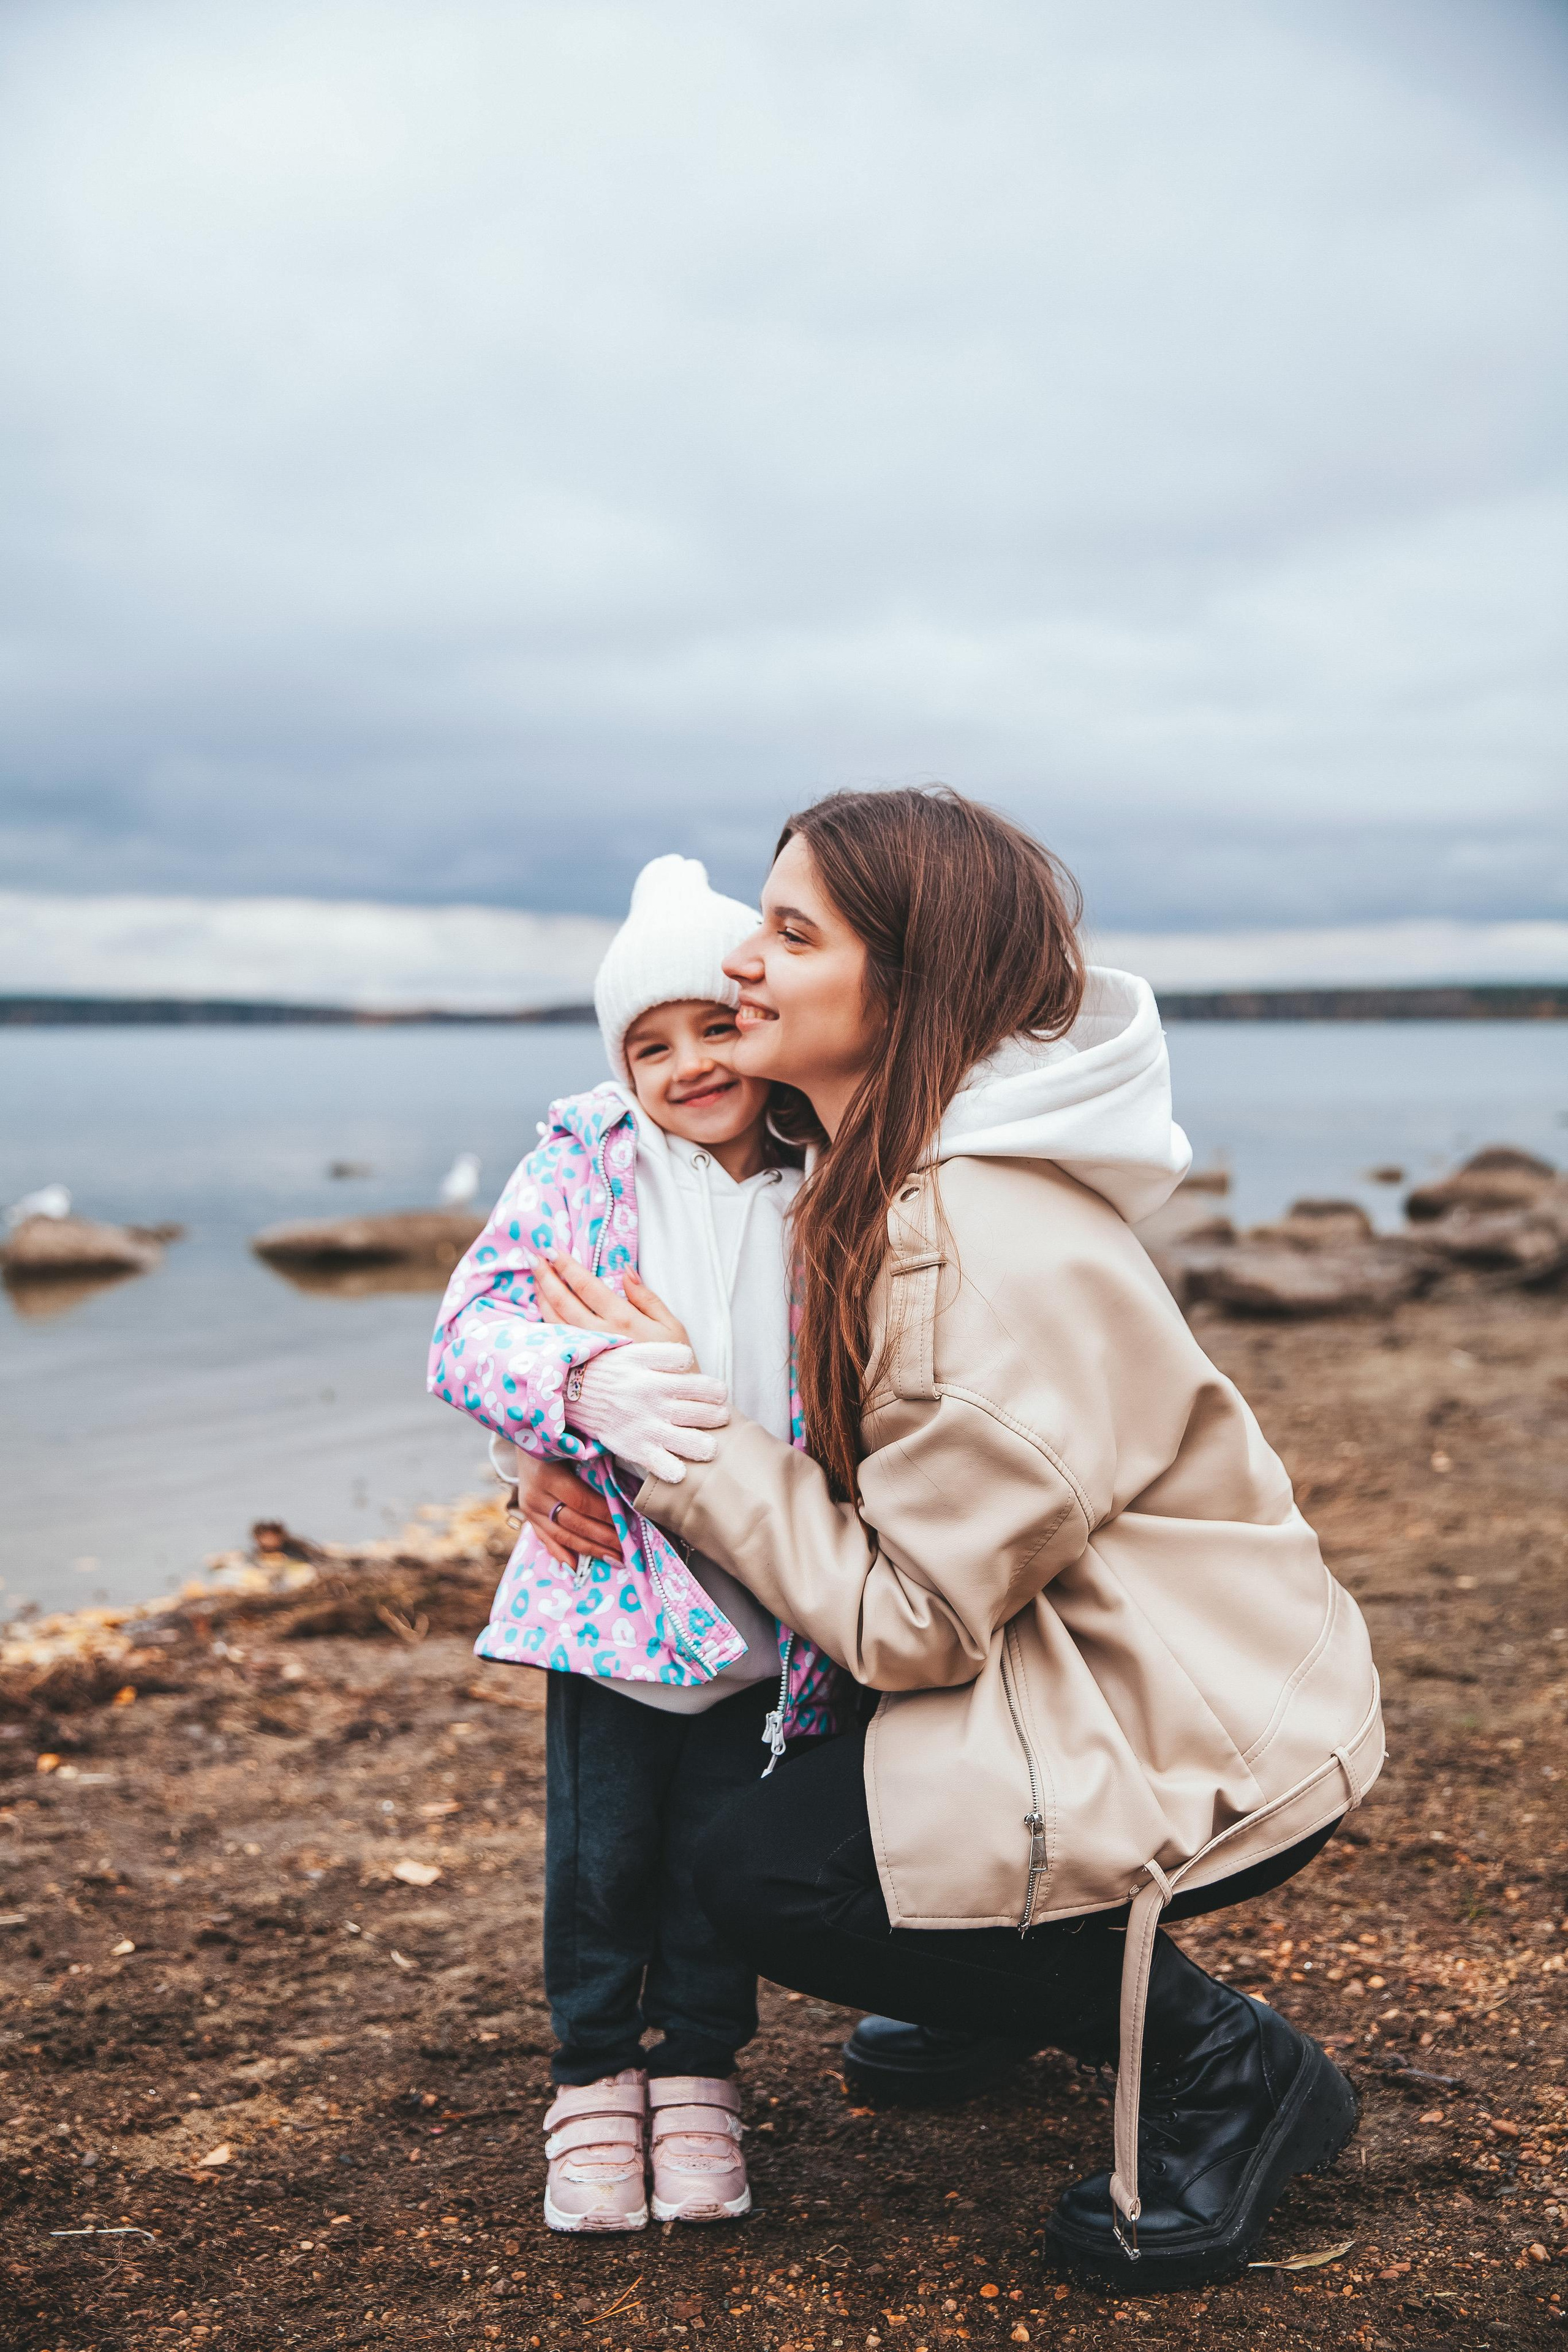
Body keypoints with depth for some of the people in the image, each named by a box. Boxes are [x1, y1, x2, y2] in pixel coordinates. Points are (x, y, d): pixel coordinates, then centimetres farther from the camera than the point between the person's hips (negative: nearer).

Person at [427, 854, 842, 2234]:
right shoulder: (581, 1163, -4)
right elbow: (469, 1333, -14)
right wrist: (585, 1386, -34)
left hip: (774, 1604, 1)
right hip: (611, 1585, -1)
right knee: (601, 1852, 9)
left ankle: (699, 2079, 34)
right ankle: (595, 2082, 31)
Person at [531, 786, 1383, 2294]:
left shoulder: (989, 1260, -28)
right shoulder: (895, 1179, 2)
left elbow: (908, 1621, -23)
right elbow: (860, 1475, 10)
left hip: (1217, 1749, -9)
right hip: (1125, 1670, 9)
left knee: (766, 1874, -9)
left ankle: (1217, 2069, 2)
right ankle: (1005, 2015, 27)